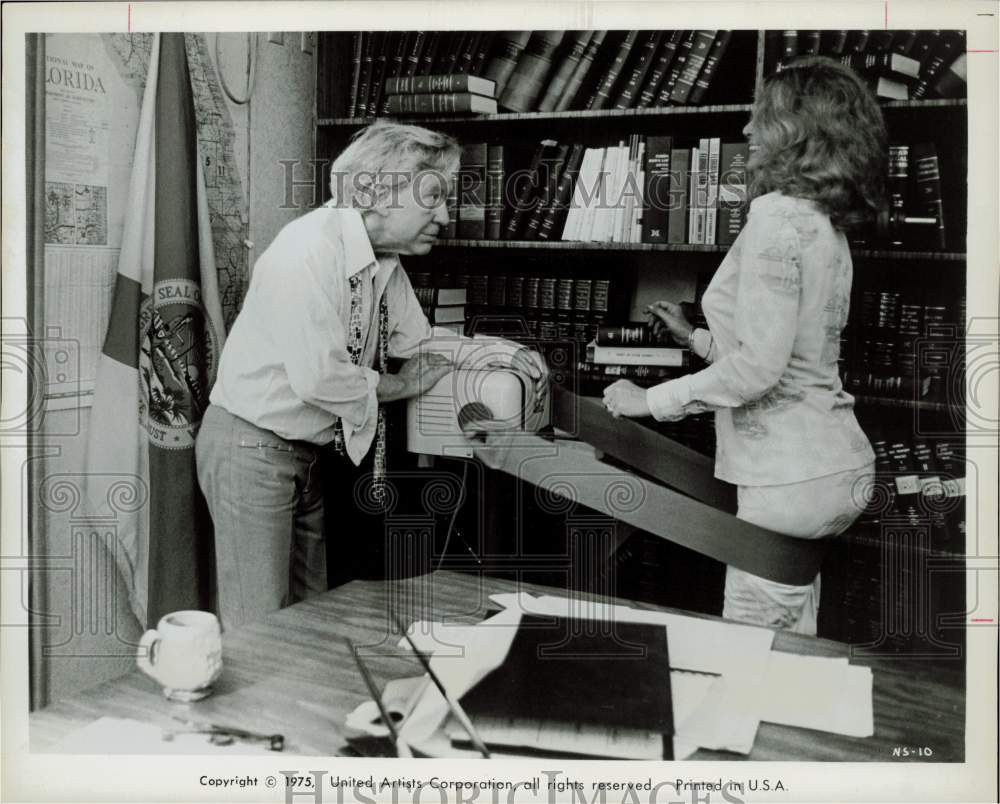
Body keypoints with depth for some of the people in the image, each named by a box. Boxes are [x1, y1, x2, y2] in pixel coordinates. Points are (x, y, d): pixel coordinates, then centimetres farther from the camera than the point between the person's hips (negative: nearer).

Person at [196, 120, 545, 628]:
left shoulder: (385, 263, 2)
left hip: (309, 451, 9)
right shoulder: (309, 249, -25)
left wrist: (488, 351, -5)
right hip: (253, 448, -8)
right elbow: (318, 377, -30)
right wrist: (403, 387, -13)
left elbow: (415, 339, 14)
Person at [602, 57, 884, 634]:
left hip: (791, 476, -9)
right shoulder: (829, 229, 13)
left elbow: (758, 366, -22)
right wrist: (696, 338, 28)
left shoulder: (778, 219, -15)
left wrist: (650, 400, -13)